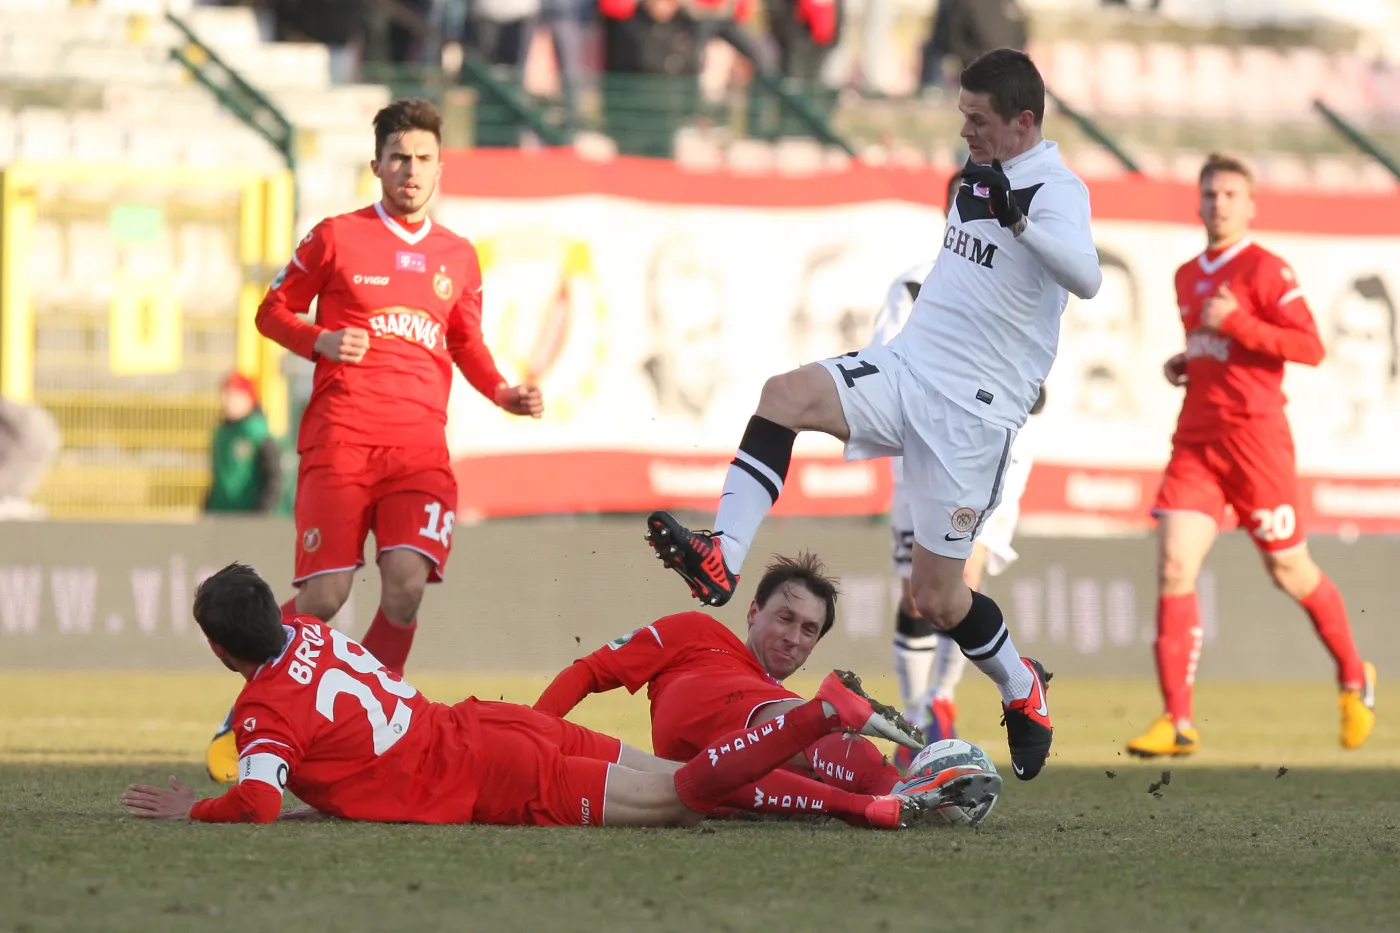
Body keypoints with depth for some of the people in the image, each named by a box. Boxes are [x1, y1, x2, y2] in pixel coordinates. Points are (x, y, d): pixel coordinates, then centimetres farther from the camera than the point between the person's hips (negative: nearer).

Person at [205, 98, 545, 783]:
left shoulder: (457, 257, 15)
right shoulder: (335, 237, 4)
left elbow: (467, 343, 26)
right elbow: (273, 312, 10)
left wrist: (503, 393, 8)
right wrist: (320, 342, -9)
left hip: (421, 445, 3)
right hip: (340, 437, -3)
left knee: (406, 581, -16)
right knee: (324, 596, -12)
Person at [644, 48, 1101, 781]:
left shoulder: (1056, 190, -13)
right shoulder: (980, 170, 13)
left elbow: (1085, 277, -34)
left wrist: (1017, 220, -45)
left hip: (972, 409, -7)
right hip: (908, 366, 7)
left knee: (935, 599, -2)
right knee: (787, 393, -22)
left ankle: (1023, 692, 26)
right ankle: (720, 561, -29)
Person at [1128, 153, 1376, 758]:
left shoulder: (1265, 270, -7)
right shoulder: (1187, 277, 15)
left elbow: (1310, 347, -15)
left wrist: (1234, 322, -20)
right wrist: (1183, 366, 11)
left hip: (1255, 435, -6)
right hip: (1195, 439, 6)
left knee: (1291, 572, 6)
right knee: (1174, 567, -10)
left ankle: (1354, 679, 31)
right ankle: (1177, 722, -12)